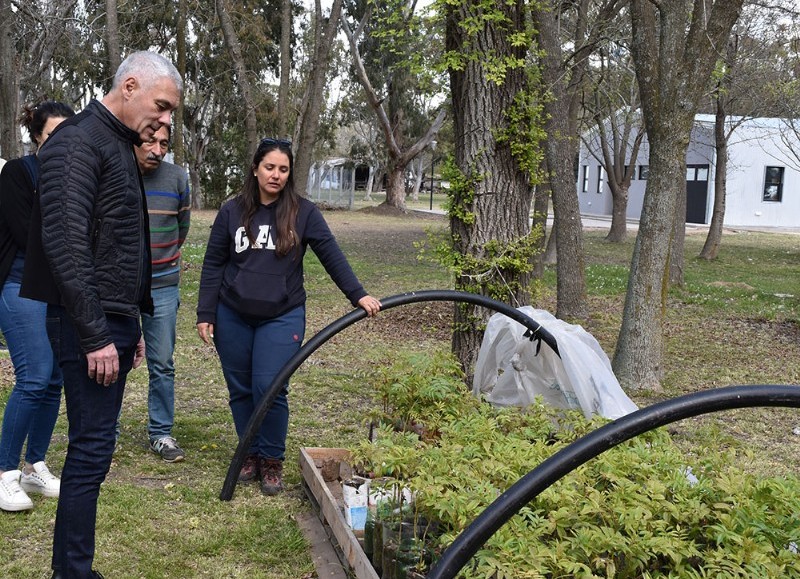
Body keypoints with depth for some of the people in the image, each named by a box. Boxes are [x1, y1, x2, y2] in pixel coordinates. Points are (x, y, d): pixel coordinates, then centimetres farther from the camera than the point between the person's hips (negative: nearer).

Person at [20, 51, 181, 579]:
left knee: (94, 446, 12)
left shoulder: (122, 147, 17)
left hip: (115, 323, 9)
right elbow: (65, 245, -21)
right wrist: (95, 336, -21)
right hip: (89, 325, -9)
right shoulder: (78, 142, -12)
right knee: (92, 449, -6)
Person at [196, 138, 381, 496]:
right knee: (240, 390, 7)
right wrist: (205, 314, 1)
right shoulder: (232, 211, 3)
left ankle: (272, 461, 8)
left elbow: (331, 255, -3)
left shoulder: (303, 212, -1)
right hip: (233, 318, 2)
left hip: (282, 318, -2)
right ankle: (250, 454, 24)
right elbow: (213, 265, 6)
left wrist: (357, 295, -13)